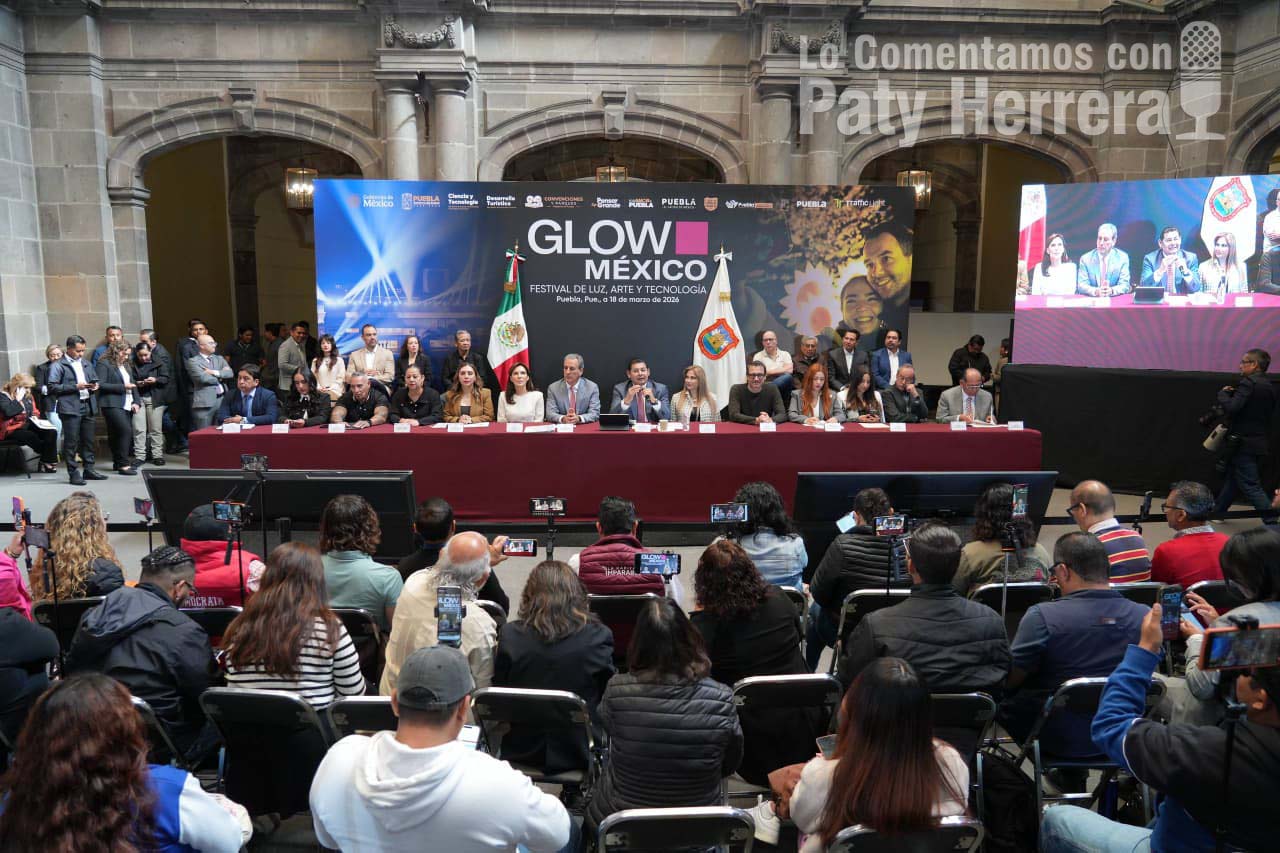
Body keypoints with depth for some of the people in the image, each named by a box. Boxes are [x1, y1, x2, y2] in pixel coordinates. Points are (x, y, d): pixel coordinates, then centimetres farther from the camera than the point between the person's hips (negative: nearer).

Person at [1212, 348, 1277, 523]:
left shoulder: (1248, 383, -15)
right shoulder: (1268, 386, 12)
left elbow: (1232, 407, -25)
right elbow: (1268, 411, 19)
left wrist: (1223, 393, -5)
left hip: (1244, 444, -9)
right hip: (1261, 442, 9)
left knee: (1250, 485, -5)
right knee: (1231, 477, 20)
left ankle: (1271, 521, -7)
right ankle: (1218, 511, 30)